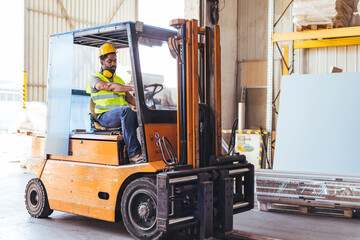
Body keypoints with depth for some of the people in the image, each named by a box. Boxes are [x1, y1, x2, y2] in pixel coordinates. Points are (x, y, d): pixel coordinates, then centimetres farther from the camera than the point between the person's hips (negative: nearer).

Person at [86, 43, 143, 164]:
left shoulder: (119, 80, 26)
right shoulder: (94, 79, 6)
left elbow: (130, 99, 19)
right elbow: (110, 87, -15)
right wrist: (133, 88, -26)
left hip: (121, 116, 6)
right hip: (105, 116, -5)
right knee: (126, 110, -37)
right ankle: (133, 153, -41)